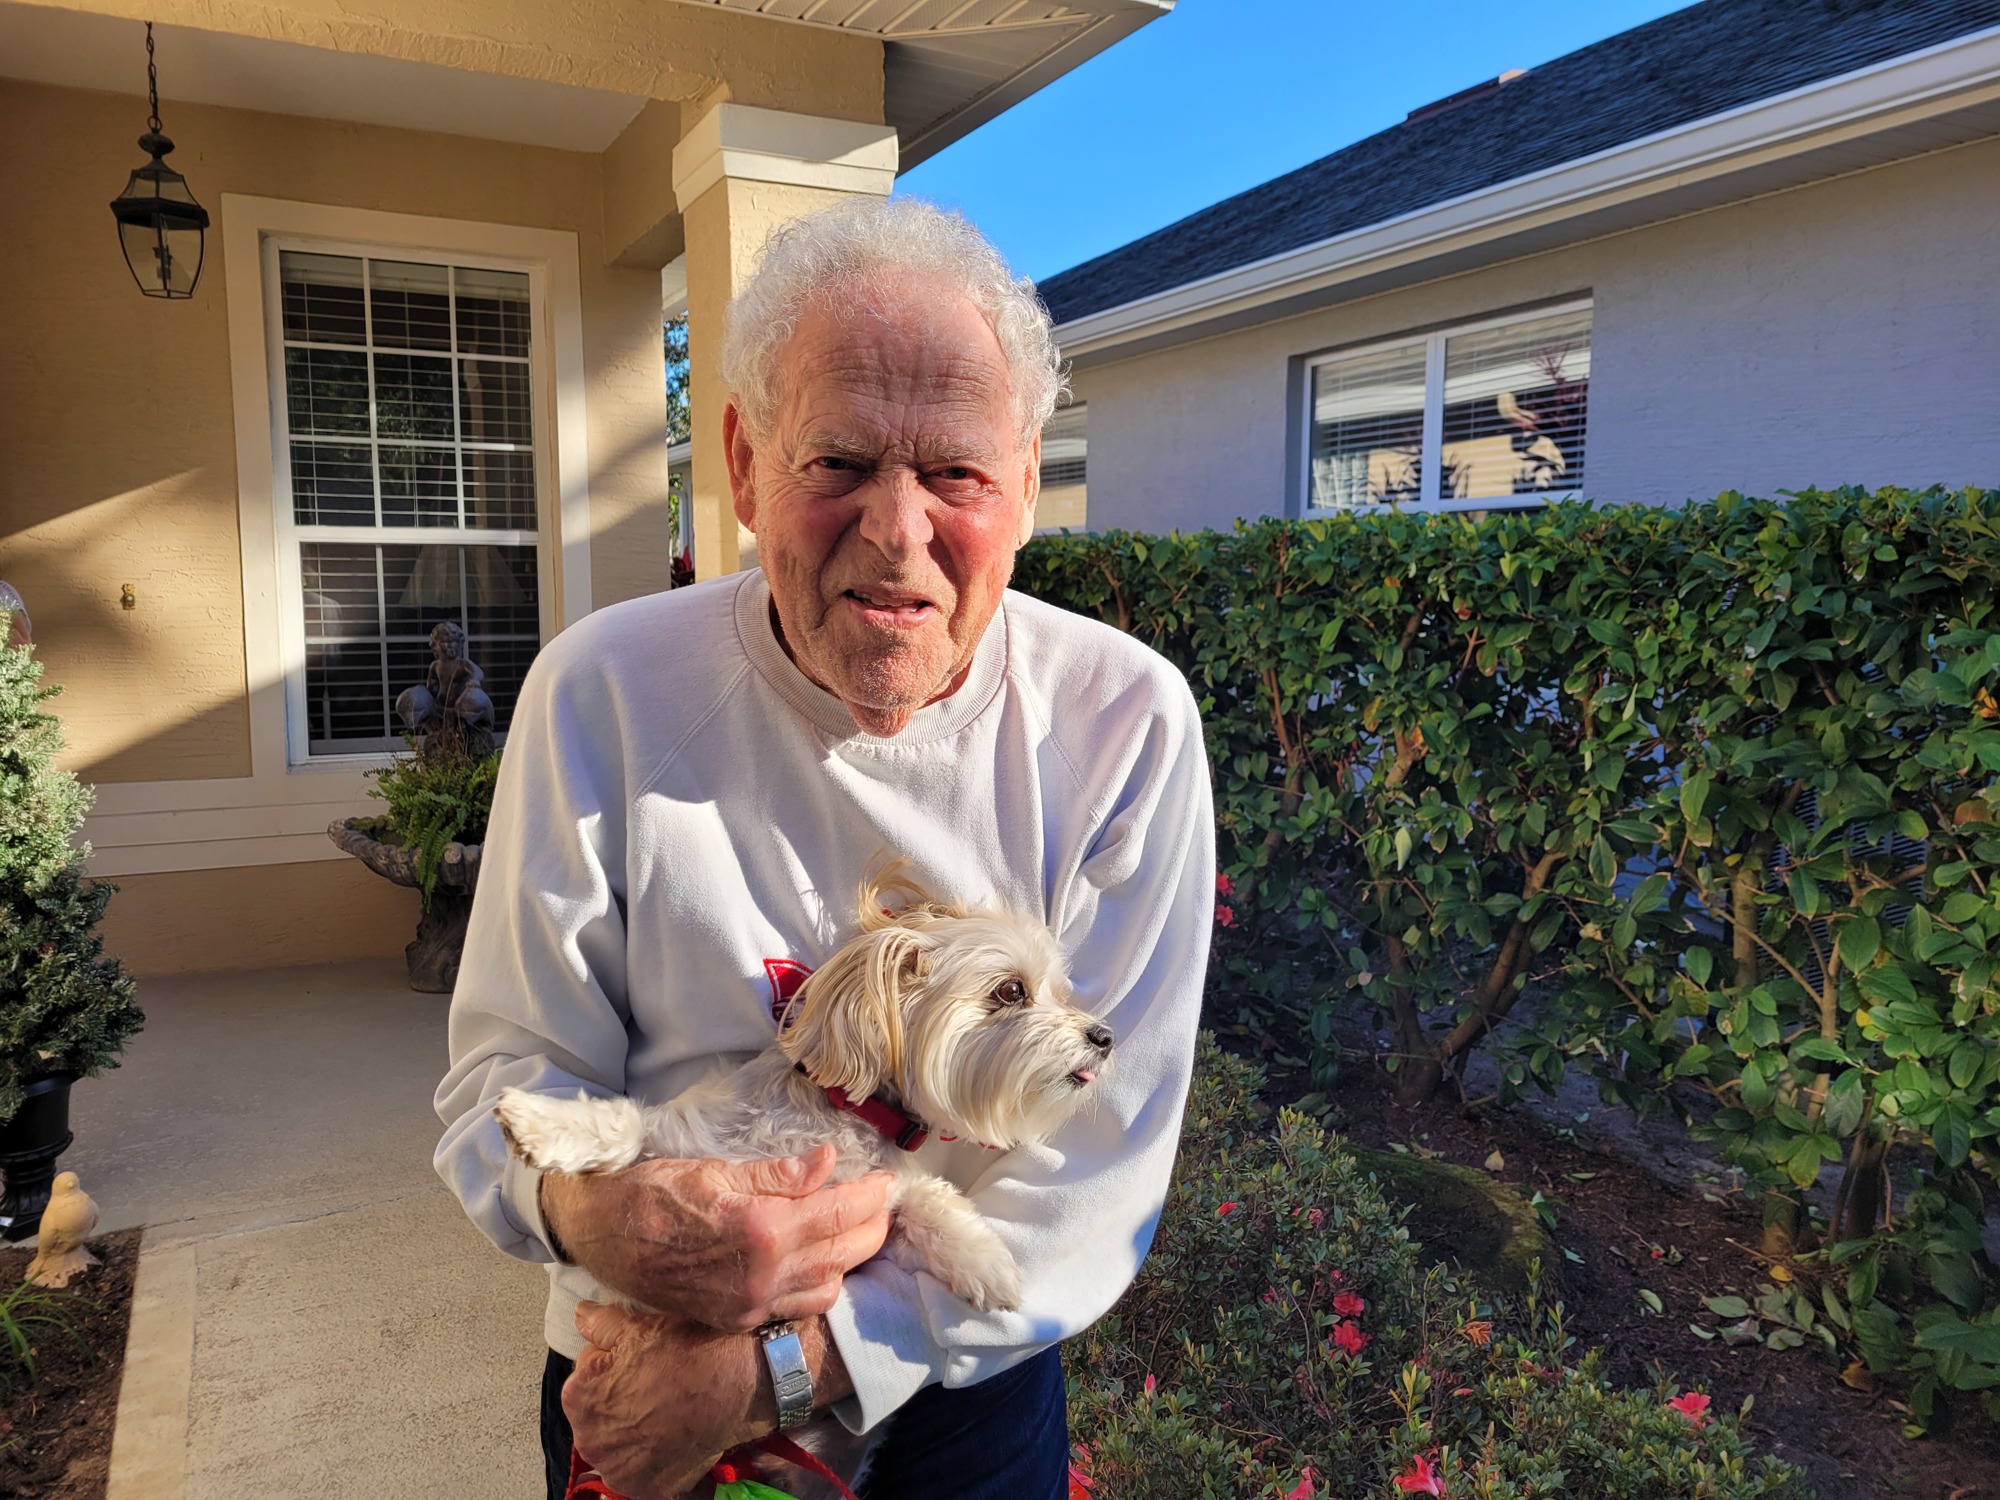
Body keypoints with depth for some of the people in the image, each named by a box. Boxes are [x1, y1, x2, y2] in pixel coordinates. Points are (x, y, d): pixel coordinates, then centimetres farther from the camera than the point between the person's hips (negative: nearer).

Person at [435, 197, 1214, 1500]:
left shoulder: (1126, 723, -18)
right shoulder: (601, 693, -16)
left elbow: (1102, 1170, -19)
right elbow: (509, 1066, -10)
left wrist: (779, 1365, -26)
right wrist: (588, 1209, -32)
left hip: (965, 1379, 0)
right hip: (641, 1378, 1)